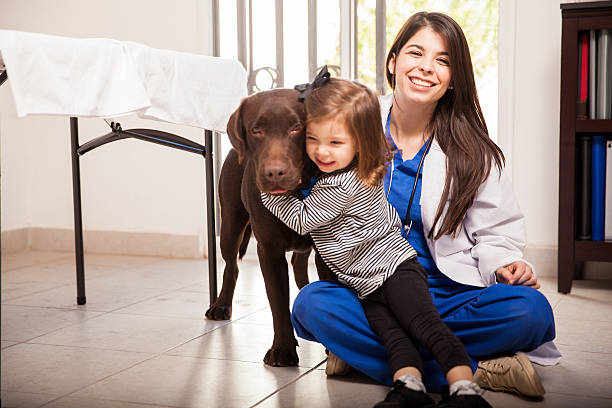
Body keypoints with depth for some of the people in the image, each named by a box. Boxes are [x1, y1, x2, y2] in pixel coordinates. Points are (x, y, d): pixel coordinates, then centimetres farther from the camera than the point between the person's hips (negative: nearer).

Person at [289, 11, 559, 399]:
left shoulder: (471, 150, 3)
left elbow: (495, 233, 7)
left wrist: (504, 264, -15)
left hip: (447, 294, 0)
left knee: (531, 309, -27)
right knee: (311, 303, -31)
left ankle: (364, 350, -20)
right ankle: (475, 371, -27)